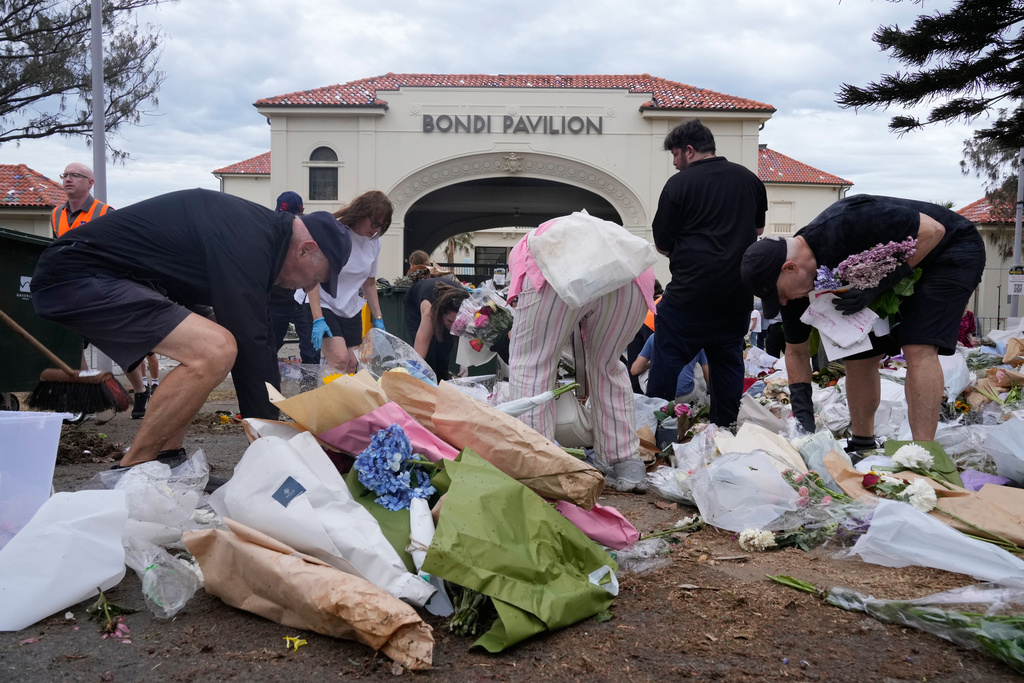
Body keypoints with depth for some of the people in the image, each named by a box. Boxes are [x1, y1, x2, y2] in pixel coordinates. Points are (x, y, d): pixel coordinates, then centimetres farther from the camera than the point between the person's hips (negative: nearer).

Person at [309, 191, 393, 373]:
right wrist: (318, 319, -26)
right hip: (323, 305, -6)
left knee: (352, 364, 0)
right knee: (340, 358, -22)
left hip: (351, 310, 6)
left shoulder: (374, 242, 0)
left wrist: (378, 318, 9)